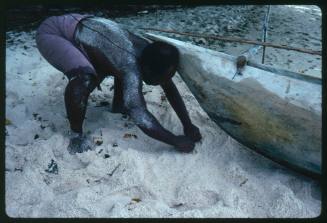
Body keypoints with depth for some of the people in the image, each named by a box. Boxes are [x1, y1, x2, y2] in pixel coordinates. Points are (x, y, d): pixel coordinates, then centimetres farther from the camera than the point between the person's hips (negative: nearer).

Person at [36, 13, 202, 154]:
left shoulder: (150, 53, -10)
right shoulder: (132, 65, -35)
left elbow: (171, 90, -2)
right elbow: (141, 118, -40)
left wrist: (188, 126, -7)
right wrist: (176, 141, -30)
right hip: (52, 33, -8)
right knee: (84, 77, -34)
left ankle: (117, 105, 26)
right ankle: (76, 134, -12)